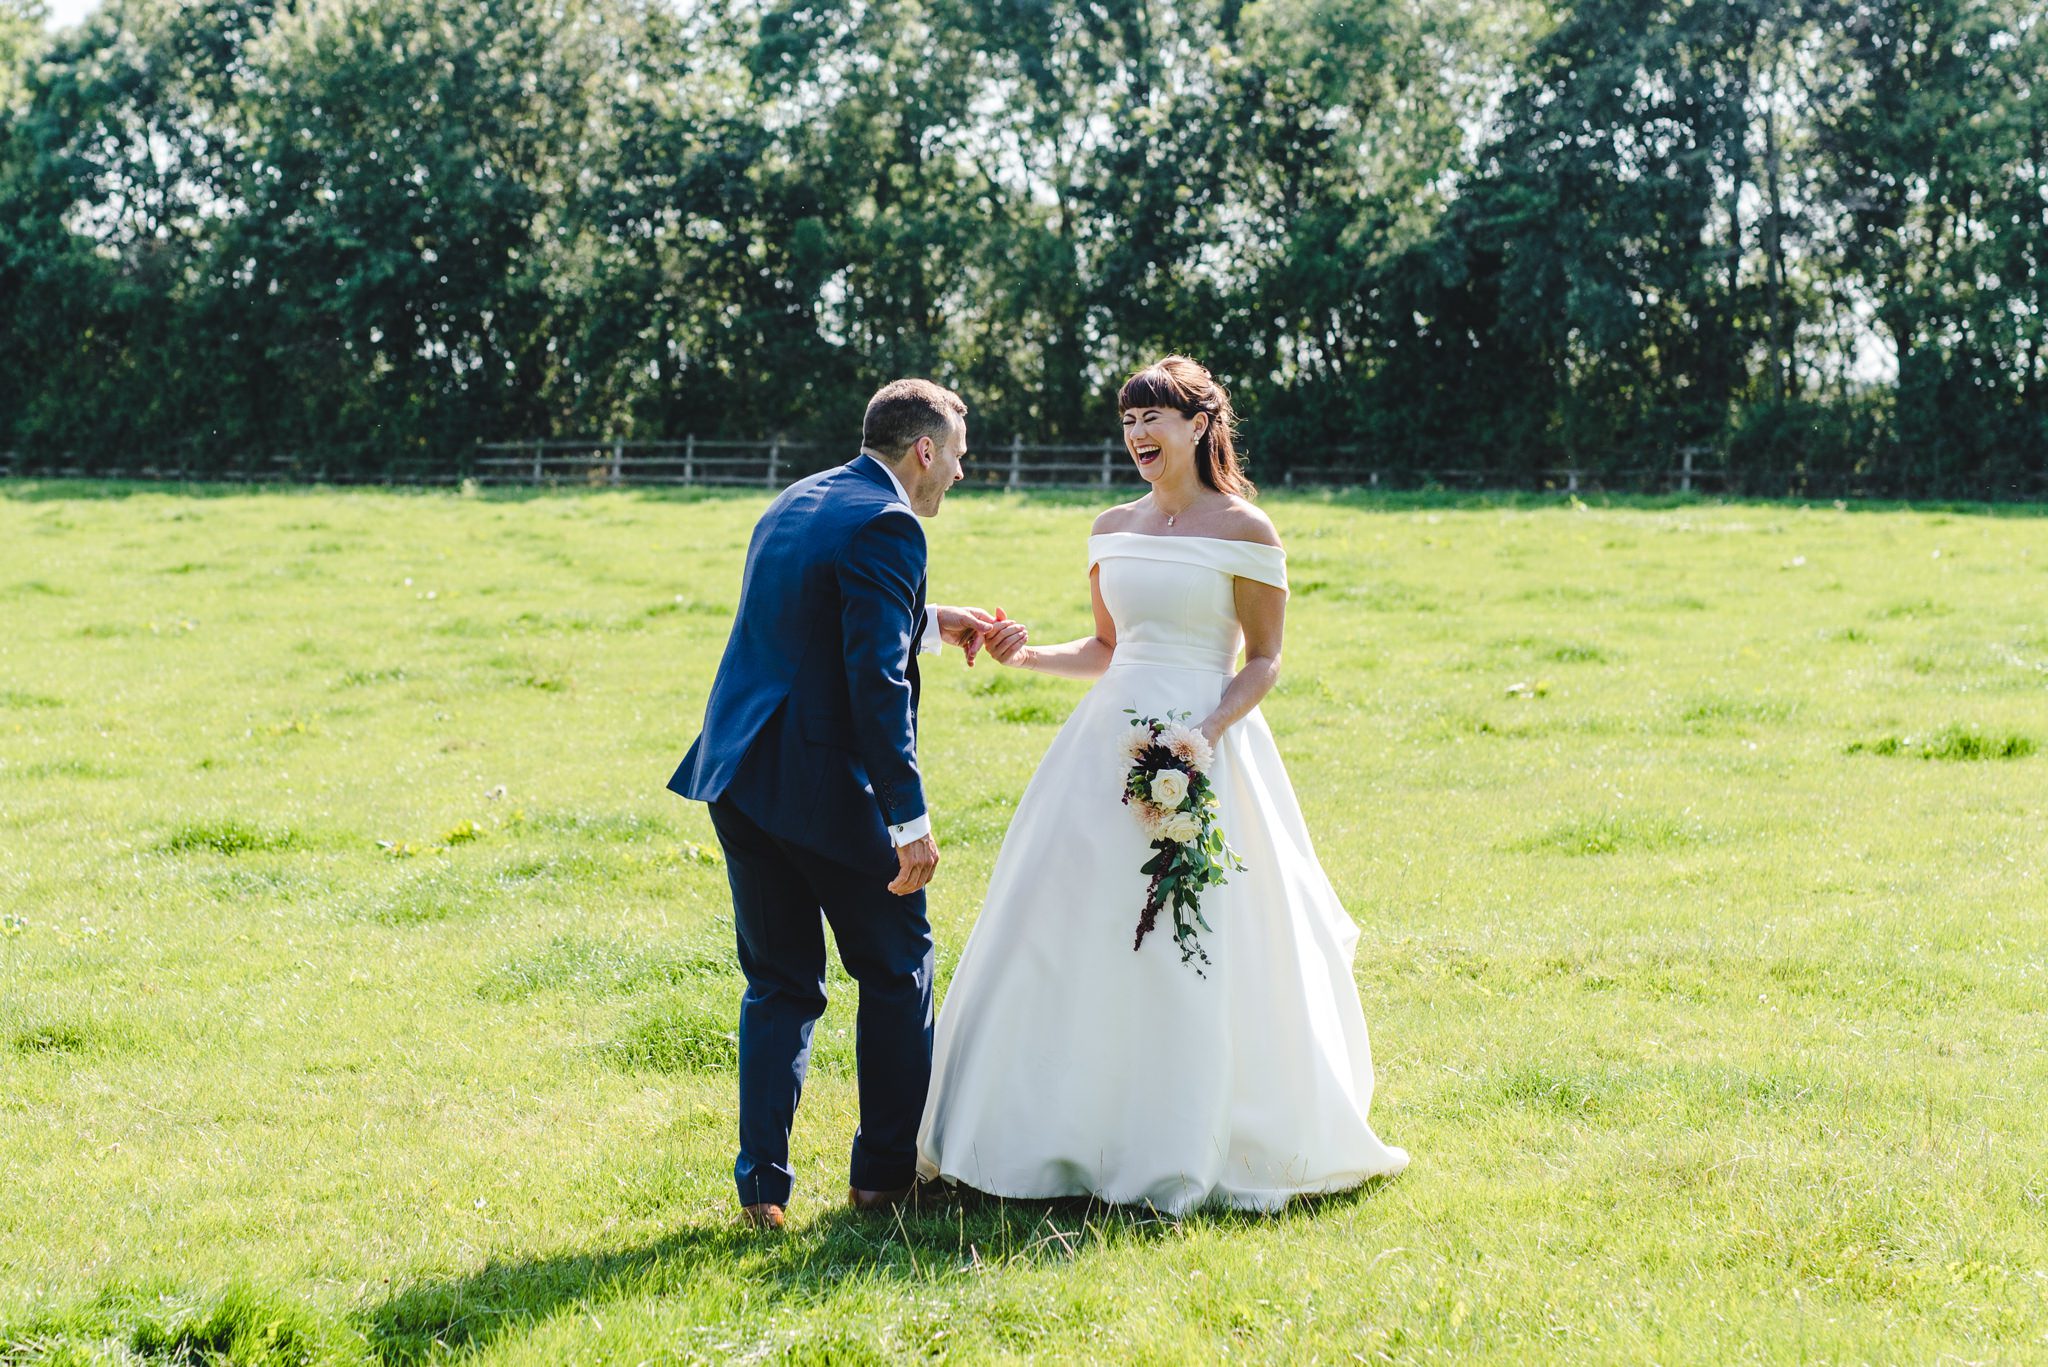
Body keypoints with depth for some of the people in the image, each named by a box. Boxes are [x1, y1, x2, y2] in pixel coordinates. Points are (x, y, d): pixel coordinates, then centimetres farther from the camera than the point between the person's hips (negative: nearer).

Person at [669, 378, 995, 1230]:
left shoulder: (795, 504, 14)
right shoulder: (886, 526, -13)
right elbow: (876, 682, -21)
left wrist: (928, 623, 32)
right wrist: (911, 822, -20)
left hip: (739, 775, 8)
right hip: (825, 784, -8)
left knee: (779, 983, 14)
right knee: (897, 970, 11)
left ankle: (763, 1183, 9)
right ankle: (885, 1170, 18)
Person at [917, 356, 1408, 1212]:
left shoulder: (1244, 531, -4)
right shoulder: (1113, 529, 12)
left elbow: (1264, 660, -3)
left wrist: (1205, 734, -18)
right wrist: (1033, 656, 2)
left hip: (1202, 748, -6)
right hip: (1107, 742, 6)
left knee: (1187, 950, -5)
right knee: (1072, 938, 3)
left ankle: (1184, 1153, 7)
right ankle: (1073, 1136, 13)